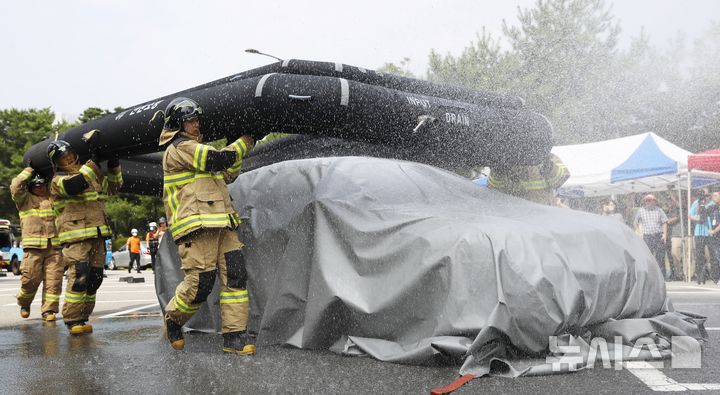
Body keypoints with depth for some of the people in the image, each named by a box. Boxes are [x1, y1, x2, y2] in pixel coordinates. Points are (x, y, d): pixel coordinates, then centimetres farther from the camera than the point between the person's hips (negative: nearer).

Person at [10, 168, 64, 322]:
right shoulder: (25, 199, 8)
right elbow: (16, 186, -8)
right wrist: (29, 171, -1)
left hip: (54, 247, 3)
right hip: (33, 247, -3)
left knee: (53, 280, -4)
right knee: (30, 279, -4)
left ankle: (49, 310, 3)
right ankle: (24, 303, 24)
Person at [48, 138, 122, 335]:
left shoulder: (93, 176, 20)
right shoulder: (58, 180, -1)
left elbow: (114, 185, 32)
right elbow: (75, 185, -23)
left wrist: (114, 164, 18)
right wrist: (93, 162, -17)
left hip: (97, 236, 7)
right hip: (76, 237, -7)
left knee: (94, 278, 7)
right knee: (79, 277, -17)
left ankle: (82, 318, 16)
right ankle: (72, 320, -9)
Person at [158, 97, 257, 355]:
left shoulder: (194, 148, 28)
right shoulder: (179, 148, -3)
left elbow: (226, 175, 30)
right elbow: (218, 159, -15)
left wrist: (239, 151, 17)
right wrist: (244, 143, -2)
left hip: (221, 224, 9)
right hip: (197, 226, -9)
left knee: (236, 275, -4)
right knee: (199, 284, -8)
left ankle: (234, 335, -3)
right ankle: (173, 321, 20)